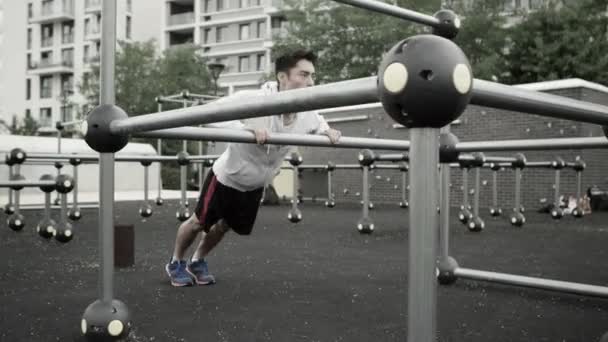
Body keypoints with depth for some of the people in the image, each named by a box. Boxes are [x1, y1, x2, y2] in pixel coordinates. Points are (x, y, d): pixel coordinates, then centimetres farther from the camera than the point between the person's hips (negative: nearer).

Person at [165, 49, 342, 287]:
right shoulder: (253, 100, -35)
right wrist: (246, 128, -52)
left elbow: (319, 126, 5)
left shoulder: (308, 116, -19)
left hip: (255, 186, 5)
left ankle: (197, 262, 49)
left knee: (223, 226, 23)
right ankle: (176, 263, 42)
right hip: (228, 177, -5)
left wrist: (328, 132, -19)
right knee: (199, 222, 15)